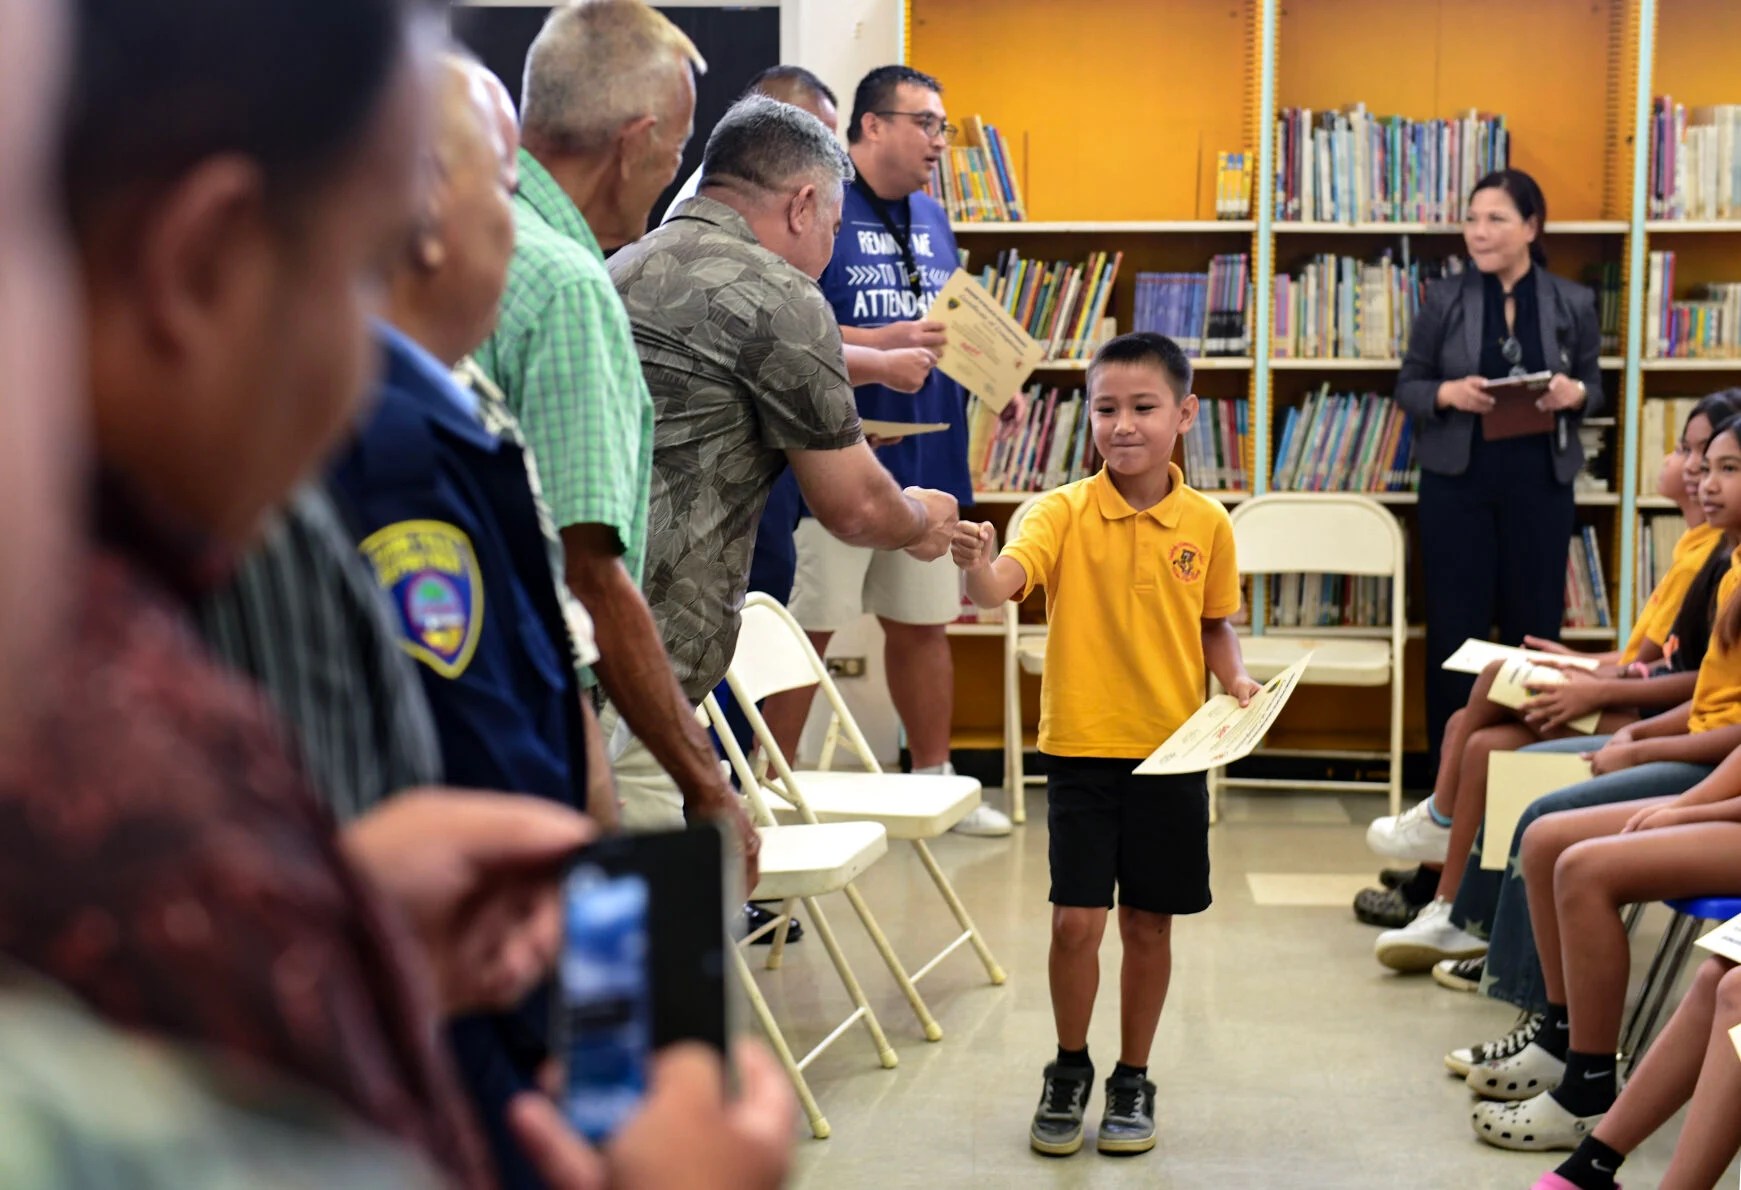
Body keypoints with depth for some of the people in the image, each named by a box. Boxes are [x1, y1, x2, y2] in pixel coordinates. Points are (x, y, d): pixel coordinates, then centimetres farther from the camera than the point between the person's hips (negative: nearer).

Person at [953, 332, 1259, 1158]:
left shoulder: (1207, 524, 0)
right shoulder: (1065, 512, -7)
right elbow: (1001, 585, -24)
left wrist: (1236, 678, -4)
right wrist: (976, 564, -46)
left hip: (1170, 754, 2)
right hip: (1079, 749, -2)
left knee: (1148, 923, 10)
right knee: (1076, 919, -1)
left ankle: (1133, 1080, 27)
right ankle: (1069, 1072, 21)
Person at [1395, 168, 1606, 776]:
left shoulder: (1573, 303, 2)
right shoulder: (1444, 298, 0)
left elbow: (1593, 387, 9)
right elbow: (1407, 386, 4)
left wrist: (1573, 394, -14)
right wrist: (1447, 393, -17)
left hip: (1539, 481, 1)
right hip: (1457, 480, 0)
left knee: (1534, 622, 6)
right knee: (1455, 624, 3)